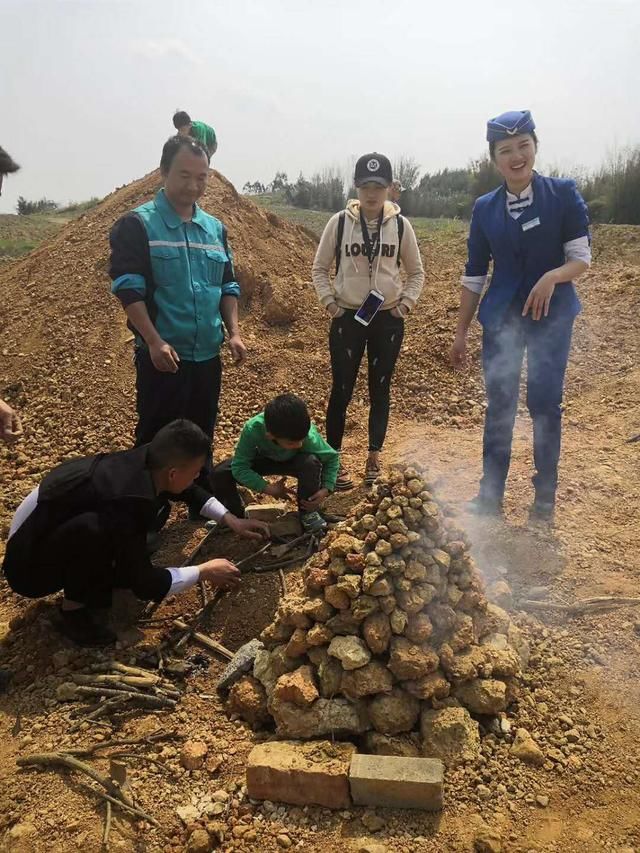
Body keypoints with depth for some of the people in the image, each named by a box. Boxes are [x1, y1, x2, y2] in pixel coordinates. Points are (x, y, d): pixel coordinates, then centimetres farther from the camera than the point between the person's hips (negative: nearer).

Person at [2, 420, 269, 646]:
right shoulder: (128, 501, -36)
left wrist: (232, 520, 8)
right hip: (29, 565, -8)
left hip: (51, 532, 8)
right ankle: (74, 609, -9)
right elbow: (144, 584, -25)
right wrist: (204, 571, -15)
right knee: (92, 529, -34)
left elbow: (186, 490, 11)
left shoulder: (145, 460, -12)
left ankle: (93, 584, 11)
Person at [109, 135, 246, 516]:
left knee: (201, 435, 17)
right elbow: (128, 288, -13)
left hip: (207, 355, 6)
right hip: (162, 356, -5)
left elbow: (229, 285, 16)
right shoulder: (138, 224, -7)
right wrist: (155, 341, -21)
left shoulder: (215, 228, 11)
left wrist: (234, 332, 3)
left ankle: (202, 506, 32)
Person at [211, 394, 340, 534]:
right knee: (220, 473, -23)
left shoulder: (309, 436, -37)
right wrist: (267, 488, -35)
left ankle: (308, 512, -9)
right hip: (264, 458, 1)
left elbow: (332, 457, -18)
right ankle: (236, 513, 8)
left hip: (293, 461, 0)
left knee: (311, 462, -36)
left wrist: (326, 489, -30)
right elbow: (239, 467, -31)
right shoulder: (253, 429, -39)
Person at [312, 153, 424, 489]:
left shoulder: (400, 225, 0)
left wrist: (406, 304, -2)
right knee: (342, 390, 0)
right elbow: (320, 268, 5)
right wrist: (329, 302, -5)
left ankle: (374, 458, 22)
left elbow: (416, 272, 10)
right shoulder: (339, 222, -3)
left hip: (388, 319, 1)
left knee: (380, 390, 8)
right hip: (347, 318, -1)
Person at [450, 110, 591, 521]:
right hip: (501, 317, 3)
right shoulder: (485, 207, 3)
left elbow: (582, 257, -6)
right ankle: (491, 494, 19)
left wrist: (553, 276, -28)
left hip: (552, 316, -2)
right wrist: (461, 332, 5)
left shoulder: (564, 193, -5)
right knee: (499, 406, 7)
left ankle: (545, 498, 17)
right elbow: (475, 273, 6)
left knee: (545, 404, 1)